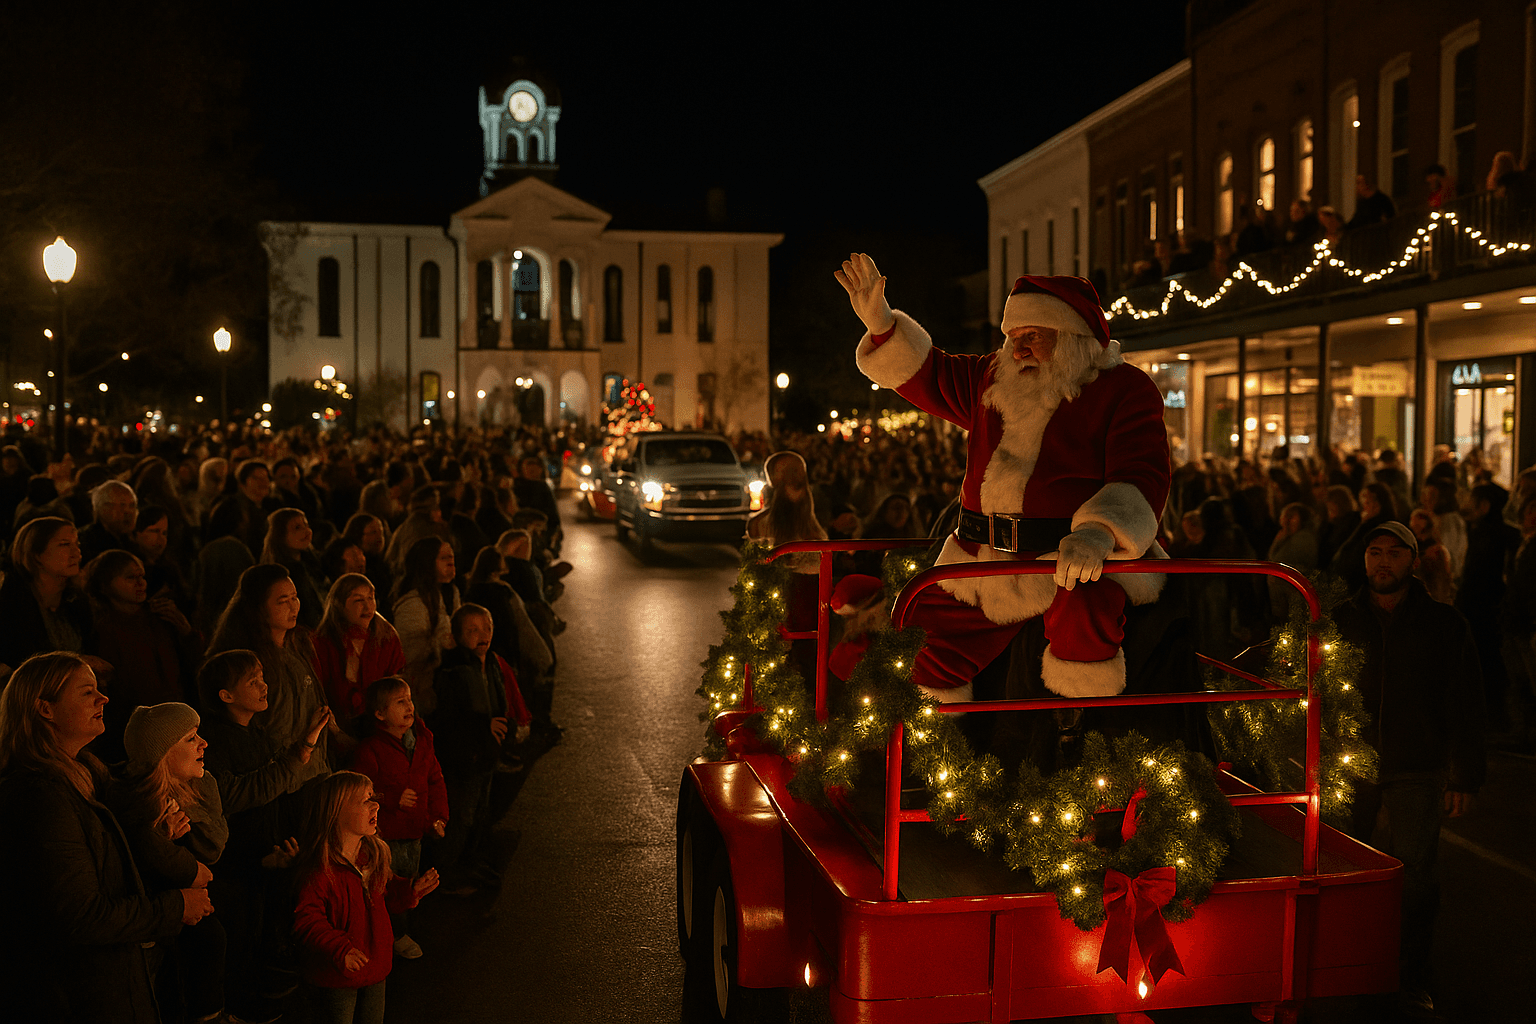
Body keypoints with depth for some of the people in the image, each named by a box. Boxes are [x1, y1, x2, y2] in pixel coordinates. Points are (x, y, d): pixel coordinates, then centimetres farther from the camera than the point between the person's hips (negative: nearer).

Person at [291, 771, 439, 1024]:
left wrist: (411, 890, -5)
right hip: (336, 975, -6)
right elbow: (306, 920, -23)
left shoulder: (374, 854, -2)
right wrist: (340, 949, -30)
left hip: (376, 964, 6)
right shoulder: (319, 870, -26)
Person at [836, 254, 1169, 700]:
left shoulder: (1125, 388, -3)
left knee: (1084, 612, -38)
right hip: (984, 559, 6)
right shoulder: (993, 379, 16)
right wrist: (880, 322, 8)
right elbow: (927, 376, 25)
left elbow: (1140, 472, -16)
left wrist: (1099, 532, -36)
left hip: (1082, 559, -6)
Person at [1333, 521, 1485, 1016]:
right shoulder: (1340, 621, 5)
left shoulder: (1445, 625, 1)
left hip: (1417, 771, -2)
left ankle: (1415, 973, 14)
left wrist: (1464, 777, -1)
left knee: (1413, 873, -1)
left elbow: (1466, 707, 2)